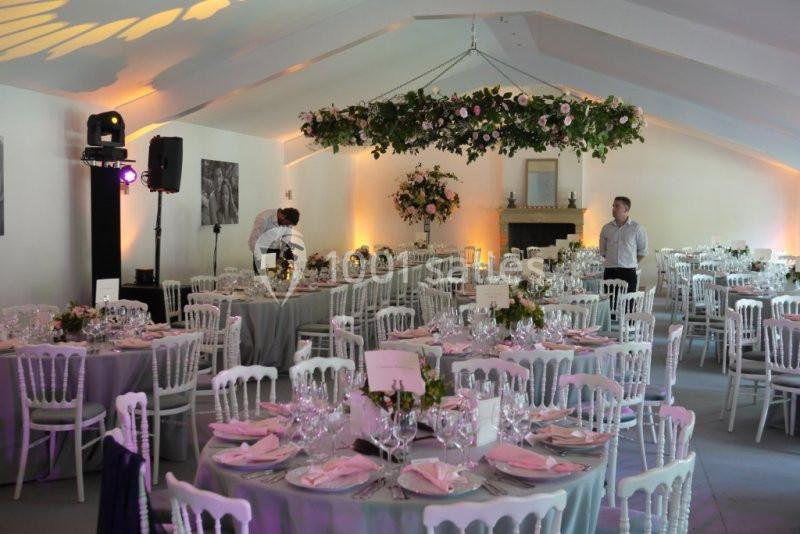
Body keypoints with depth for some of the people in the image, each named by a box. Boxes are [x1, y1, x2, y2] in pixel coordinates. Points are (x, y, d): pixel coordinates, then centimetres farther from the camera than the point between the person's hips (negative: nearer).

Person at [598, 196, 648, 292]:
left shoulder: (637, 228, 0)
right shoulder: (606, 228, 8)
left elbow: (643, 251, 6)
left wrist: (633, 263, 7)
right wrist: (612, 261, 12)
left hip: (628, 272, -2)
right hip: (609, 272, 2)